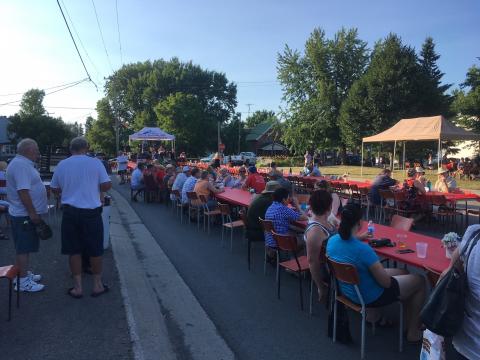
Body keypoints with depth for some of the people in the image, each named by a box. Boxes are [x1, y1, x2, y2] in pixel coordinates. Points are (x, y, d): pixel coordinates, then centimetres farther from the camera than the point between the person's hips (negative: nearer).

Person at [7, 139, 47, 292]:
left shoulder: (23, 163, 13)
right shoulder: (21, 165, -20)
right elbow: (23, 191, -26)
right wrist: (32, 213, -24)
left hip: (26, 214, 10)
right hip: (24, 215, -10)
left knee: (25, 247, 19)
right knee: (23, 248, -2)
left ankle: (25, 274, 31)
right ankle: (23, 282, 6)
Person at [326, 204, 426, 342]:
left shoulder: (332, 240, -13)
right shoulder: (363, 249, -34)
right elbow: (386, 282, -23)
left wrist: (358, 237, 27)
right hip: (369, 297, -7)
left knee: (403, 273, 26)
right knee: (419, 281, 13)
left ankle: (373, 314, 28)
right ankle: (413, 332, 25)